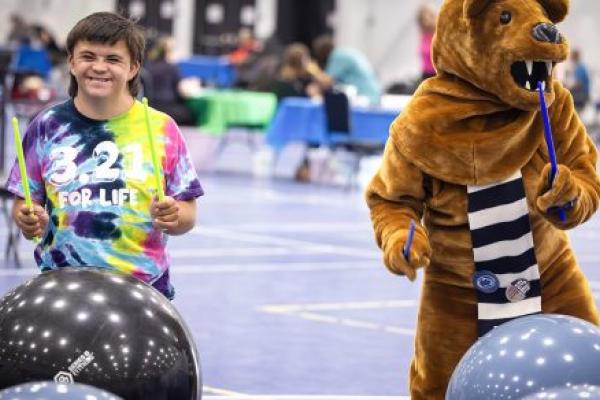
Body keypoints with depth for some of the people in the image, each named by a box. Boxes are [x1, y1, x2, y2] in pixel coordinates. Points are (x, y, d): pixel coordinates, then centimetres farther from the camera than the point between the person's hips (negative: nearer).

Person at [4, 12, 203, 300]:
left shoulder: (161, 129, 2)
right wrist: (28, 221, -13)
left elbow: (187, 216, 4)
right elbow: (24, 203, 9)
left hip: (143, 286, -1)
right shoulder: (48, 127, 5)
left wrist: (172, 217, -18)